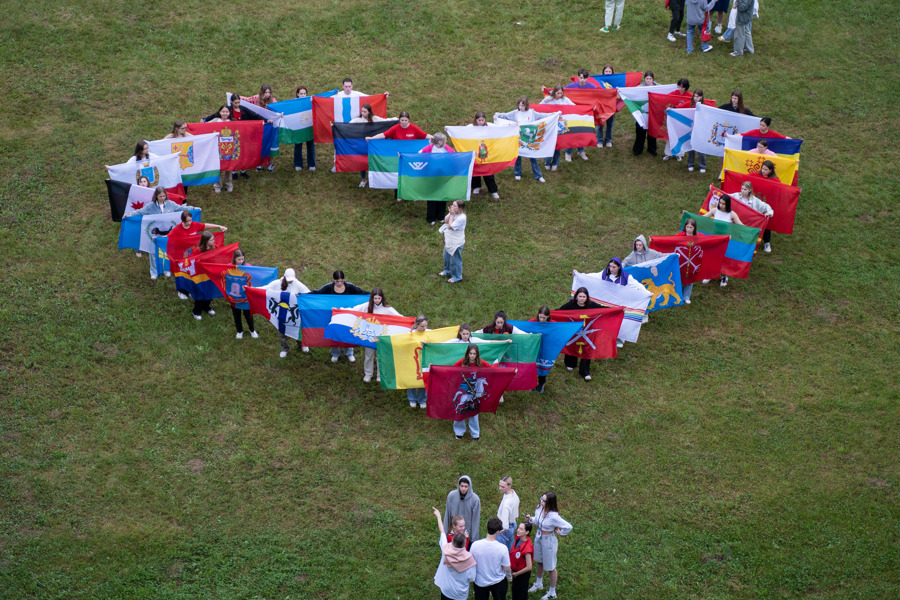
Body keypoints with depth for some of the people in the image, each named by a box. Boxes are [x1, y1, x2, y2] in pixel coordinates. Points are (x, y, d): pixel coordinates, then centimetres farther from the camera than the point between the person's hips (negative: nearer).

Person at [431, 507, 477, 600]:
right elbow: (471, 578, -16)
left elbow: (442, 532, -4)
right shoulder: (469, 558, -27)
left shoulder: (446, 550, -20)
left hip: (445, 588, 3)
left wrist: (438, 516, 11)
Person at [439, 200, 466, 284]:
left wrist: (452, 215, -26)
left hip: (456, 243, -9)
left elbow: (450, 226, -29)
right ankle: (447, 271, 51)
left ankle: (457, 277, 25)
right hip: (449, 240, 9)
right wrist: (450, 214, -19)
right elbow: (445, 221, -5)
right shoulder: (453, 213, -5)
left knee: (455, 260, 7)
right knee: (446, 256, 27)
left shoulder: (461, 217, -30)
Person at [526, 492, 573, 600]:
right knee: (539, 562, 28)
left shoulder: (553, 516, -34)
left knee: (550, 567, 13)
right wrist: (531, 519, -13)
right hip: (538, 537, 7)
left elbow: (568, 527, -29)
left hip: (548, 540, -7)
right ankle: (539, 584, 54)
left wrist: (560, 532, -13)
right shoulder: (539, 508, -13)